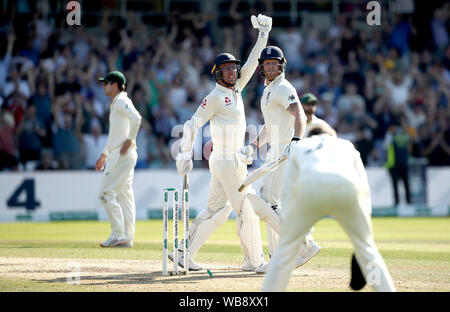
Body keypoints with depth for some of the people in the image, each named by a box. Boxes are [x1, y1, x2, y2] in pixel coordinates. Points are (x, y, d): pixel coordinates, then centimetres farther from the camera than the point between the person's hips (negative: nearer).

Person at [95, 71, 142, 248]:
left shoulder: (121, 102, -10)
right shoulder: (115, 104, 22)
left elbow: (136, 118, -29)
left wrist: (129, 141, -23)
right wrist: (104, 155, 31)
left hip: (123, 154, -10)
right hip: (118, 154, 10)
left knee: (106, 193, -10)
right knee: (123, 195, 9)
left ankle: (118, 235, -11)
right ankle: (127, 238, 10)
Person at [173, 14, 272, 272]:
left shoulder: (236, 88, 11)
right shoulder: (215, 98, -12)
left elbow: (252, 62, 14)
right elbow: (193, 124, -13)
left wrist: (264, 34, 9)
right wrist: (186, 154, -17)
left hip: (233, 161, 9)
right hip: (228, 163, -9)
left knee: (217, 211, 11)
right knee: (247, 209, -3)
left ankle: (184, 253, 12)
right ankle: (254, 261, 4)